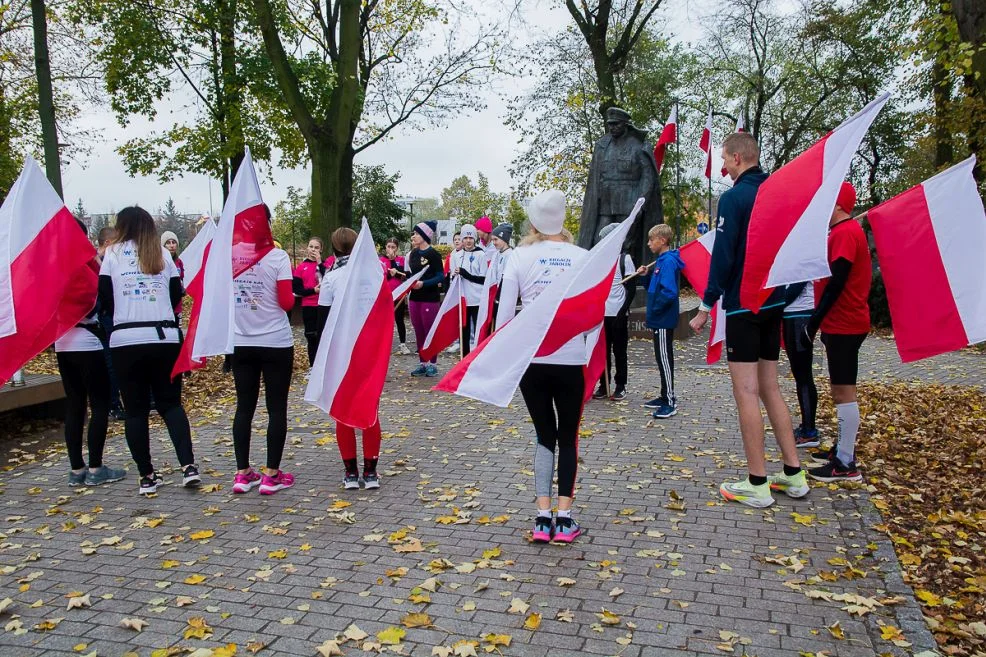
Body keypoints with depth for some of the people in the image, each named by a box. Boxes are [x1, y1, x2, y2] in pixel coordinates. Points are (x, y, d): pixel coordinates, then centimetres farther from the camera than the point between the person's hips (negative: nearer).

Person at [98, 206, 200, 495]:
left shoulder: (113, 254, 4)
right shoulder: (162, 254, 8)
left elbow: (105, 299, 2)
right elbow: (177, 295, 10)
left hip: (125, 340, -1)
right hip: (164, 337, 1)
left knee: (135, 409, 7)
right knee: (170, 403, 9)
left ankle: (147, 476, 9)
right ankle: (188, 466, -5)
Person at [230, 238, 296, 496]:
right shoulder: (277, 256, -11)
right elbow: (286, 303, -11)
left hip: (241, 343, 4)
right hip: (276, 342, -4)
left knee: (244, 407, 12)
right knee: (276, 408, 5)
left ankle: (242, 474, 16)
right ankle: (271, 475, 8)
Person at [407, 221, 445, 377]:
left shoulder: (433, 254, -9)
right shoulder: (413, 254, 12)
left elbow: (440, 277, -13)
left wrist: (423, 283, -24)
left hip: (430, 298, -7)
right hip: (414, 297, 7)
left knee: (430, 331, 0)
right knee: (419, 332, 11)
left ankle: (433, 364, 10)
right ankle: (422, 363, 19)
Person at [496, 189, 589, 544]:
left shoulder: (520, 256, -1)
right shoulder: (583, 257, 0)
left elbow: (504, 312, -2)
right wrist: (593, 354, 15)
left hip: (529, 359, 1)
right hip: (570, 359, 0)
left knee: (544, 435, 14)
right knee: (568, 437, 13)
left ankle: (543, 519, 8)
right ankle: (563, 520, 9)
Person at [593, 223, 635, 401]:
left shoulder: (625, 259, -4)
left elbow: (631, 288, -7)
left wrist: (623, 310, -15)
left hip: (618, 313, -5)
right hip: (601, 313, 5)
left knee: (619, 351, 3)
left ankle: (621, 386, 12)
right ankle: (603, 385, 15)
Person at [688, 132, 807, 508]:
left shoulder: (734, 198, -12)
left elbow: (723, 257, -17)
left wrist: (706, 306, -11)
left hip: (743, 305, -8)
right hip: (773, 304, 8)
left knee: (746, 392, -3)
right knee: (769, 387, 15)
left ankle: (758, 485, 3)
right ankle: (793, 475, 18)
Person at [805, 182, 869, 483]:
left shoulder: (844, 233, -15)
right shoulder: (847, 230, 16)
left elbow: (836, 283, -22)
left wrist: (814, 321, -19)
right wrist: (820, 320, 15)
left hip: (844, 325, -10)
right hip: (845, 323, 10)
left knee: (843, 391, -8)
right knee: (842, 390, 17)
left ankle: (846, 464, -4)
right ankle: (844, 447, 28)